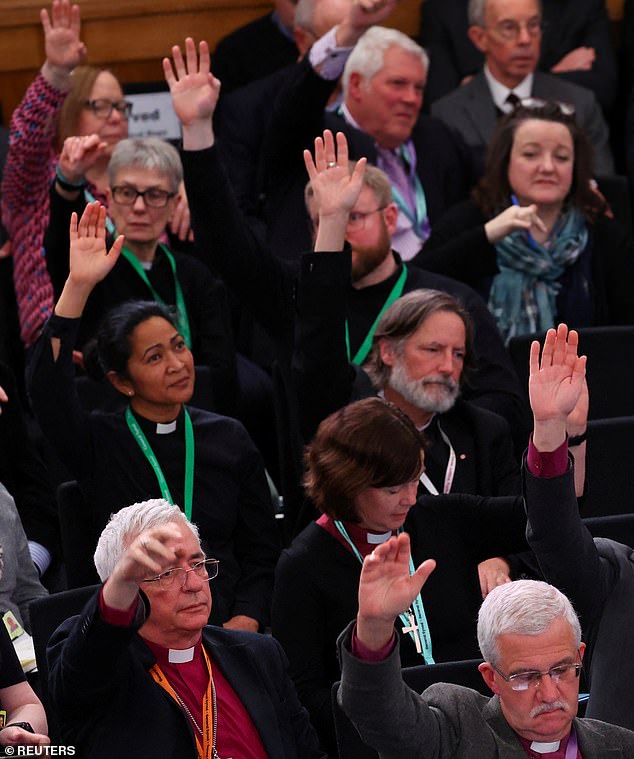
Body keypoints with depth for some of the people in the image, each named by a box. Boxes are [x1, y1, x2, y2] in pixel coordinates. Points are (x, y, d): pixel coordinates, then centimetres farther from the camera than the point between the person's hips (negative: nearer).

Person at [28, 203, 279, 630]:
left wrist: (245, 621, -7)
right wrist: (79, 286, -24)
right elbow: (47, 386, -17)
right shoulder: (99, 443, 3)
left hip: (225, 628, 2)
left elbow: (262, 551, 12)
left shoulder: (228, 439, 11)